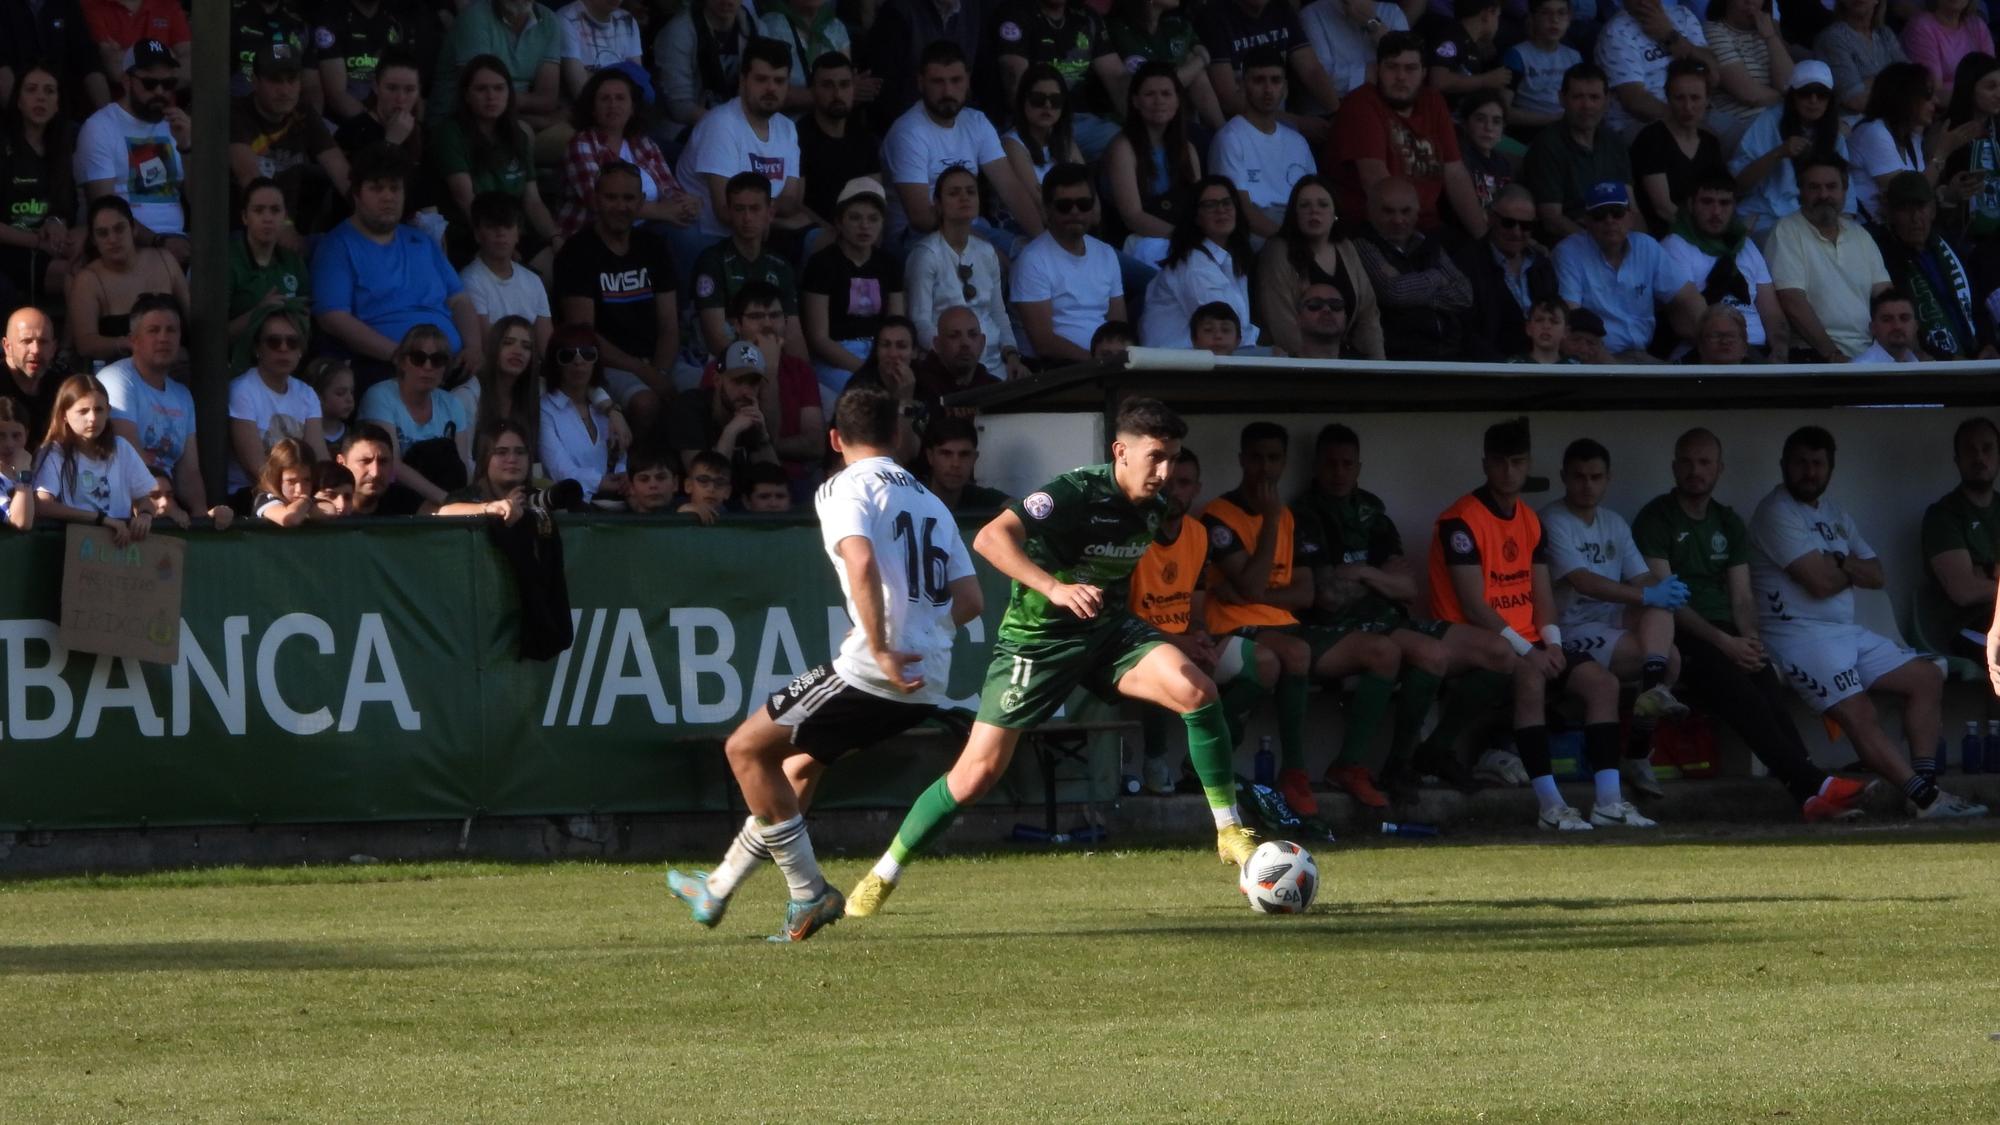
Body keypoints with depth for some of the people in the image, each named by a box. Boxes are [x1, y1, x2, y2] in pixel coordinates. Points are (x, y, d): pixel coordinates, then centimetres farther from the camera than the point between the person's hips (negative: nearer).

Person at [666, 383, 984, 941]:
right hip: (929, 682, 8)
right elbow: (969, 600, 15)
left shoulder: (846, 489, -3)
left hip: (874, 673, -8)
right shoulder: (930, 503, 20)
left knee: (748, 747, 4)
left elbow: (862, 562, -23)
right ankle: (720, 886, 32)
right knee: (801, 760, 25)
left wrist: (881, 649, -21)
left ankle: (809, 893, 3)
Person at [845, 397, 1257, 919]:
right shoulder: (1077, 493, -25)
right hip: (1038, 639, -5)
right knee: (976, 772, -7)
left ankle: (1229, 831, -9)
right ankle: (883, 875, 12)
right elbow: (990, 538, -39)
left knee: (1196, 689, -21)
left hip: (1109, 629, 5)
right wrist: (1055, 589, -47)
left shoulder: (1152, 508, -2)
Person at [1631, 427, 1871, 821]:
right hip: (1680, 637, -5)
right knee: (1733, 682, -33)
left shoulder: (1729, 524, 22)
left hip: (1726, 636, 5)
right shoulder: (1656, 520, 3)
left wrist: (1749, 638, -8)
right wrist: (1723, 642, -17)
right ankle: (1809, 782, -44)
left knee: (1764, 677, -27)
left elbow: (1742, 597, 16)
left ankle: (1808, 793, -42)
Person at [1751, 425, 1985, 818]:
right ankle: (1926, 798, -30)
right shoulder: (1776, 513, -10)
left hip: (1846, 632, 10)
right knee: (1859, 714, -25)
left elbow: (1875, 576, 11)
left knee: (1926, 676, 5)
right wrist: (1852, 569, 3)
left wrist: (1840, 565, -10)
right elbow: (1820, 582, -18)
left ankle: (1924, 782, -4)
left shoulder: (1834, 513, 18)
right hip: (1799, 634, -10)